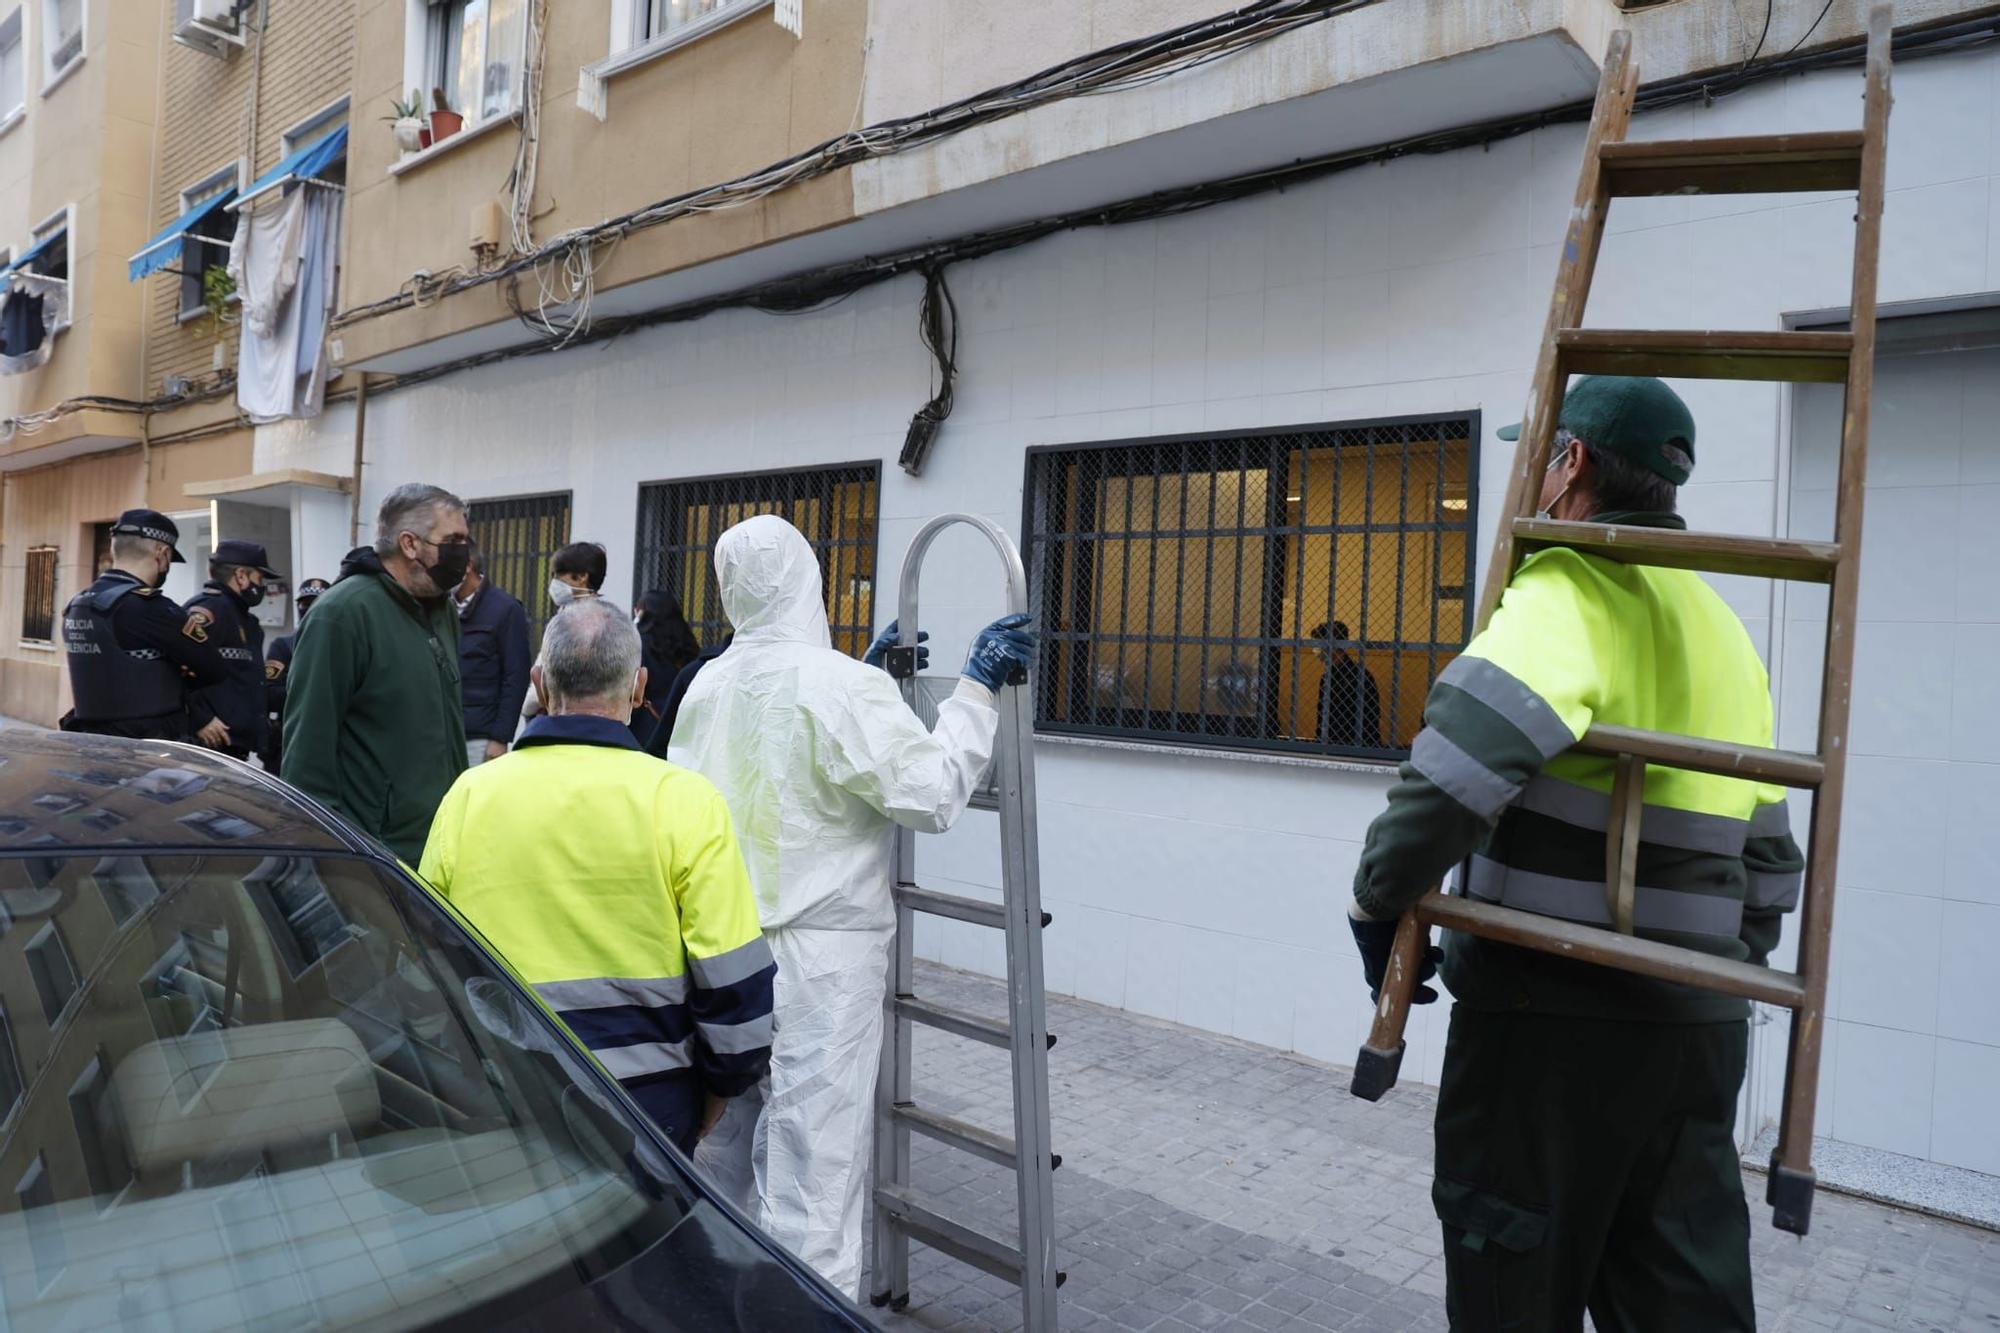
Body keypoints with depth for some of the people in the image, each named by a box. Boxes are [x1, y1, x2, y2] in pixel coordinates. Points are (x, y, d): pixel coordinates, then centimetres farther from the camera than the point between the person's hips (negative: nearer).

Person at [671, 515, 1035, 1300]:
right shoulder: (843, 685, -16)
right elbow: (933, 793, -13)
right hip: (820, 949, -7)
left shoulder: (709, 684, 4)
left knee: (727, 1129, 21)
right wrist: (978, 687, -7)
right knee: (816, 1147, 0)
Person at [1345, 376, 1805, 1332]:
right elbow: (1768, 856, 19)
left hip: (1553, 1011, -8)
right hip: (1698, 1022, 8)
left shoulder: (1566, 592, -12)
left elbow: (1463, 760, -28)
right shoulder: (1723, 629, 15)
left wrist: (1378, 905, -15)